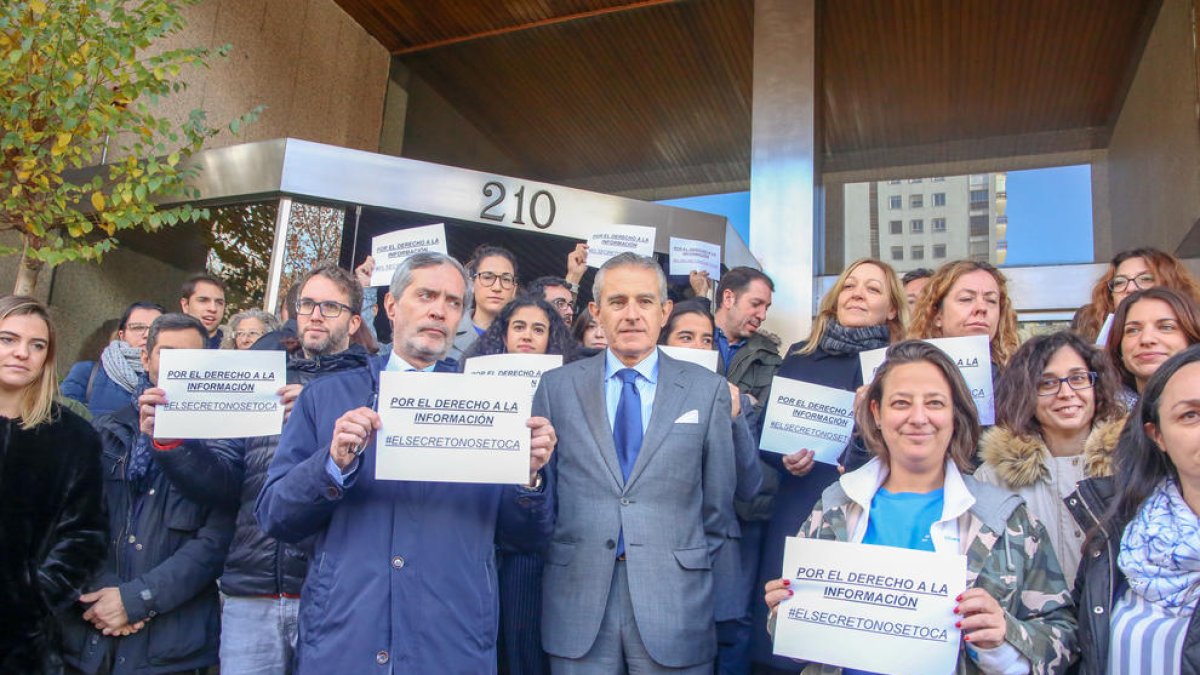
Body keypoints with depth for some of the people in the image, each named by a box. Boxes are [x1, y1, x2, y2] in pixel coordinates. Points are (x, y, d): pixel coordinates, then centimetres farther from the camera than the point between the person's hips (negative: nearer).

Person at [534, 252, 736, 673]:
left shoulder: (708, 390, 2)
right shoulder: (556, 387, 3)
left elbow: (718, 500, 6)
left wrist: (690, 565, 6)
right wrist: (560, 555, 4)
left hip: (674, 596, 0)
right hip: (577, 597, 1)